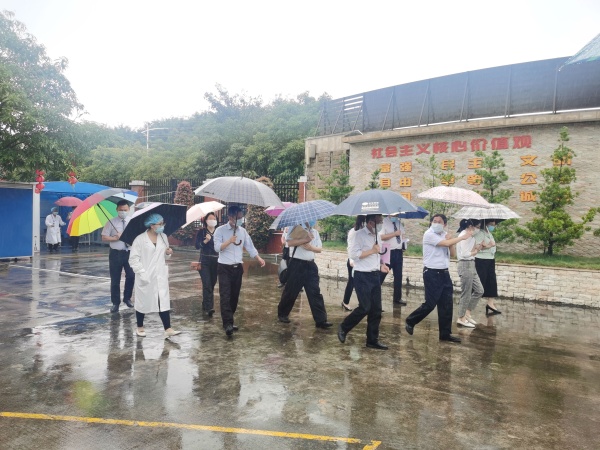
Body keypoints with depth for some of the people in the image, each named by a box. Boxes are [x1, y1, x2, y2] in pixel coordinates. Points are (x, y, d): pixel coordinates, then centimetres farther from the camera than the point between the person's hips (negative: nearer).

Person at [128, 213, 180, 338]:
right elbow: (133, 259, -11)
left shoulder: (163, 237, 7)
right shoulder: (140, 239, -10)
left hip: (160, 277, 4)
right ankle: (140, 328, 28)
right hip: (145, 278, -4)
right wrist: (142, 273, -18)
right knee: (142, 302, 10)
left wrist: (168, 253, -4)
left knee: (164, 302, -2)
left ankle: (168, 329, -1)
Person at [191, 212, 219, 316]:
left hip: (216, 261, 3)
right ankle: (209, 308, -15)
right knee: (207, 285, -12)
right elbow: (197, 245, -9)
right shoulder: (201, 231, 1)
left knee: (212, 284, 10)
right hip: (204, 261, -3)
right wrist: (205, 241, -23)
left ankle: (205, 305, 26)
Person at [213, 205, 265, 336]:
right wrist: (229, 241, -27)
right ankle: (228, 323, -15)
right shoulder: (220, 230, -7)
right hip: (224, 268, -5)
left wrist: (259, 259, -4)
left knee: (235, 296, 10)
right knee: (226, 295, -12)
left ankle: (229, 321, 22)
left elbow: (250, 247, 7)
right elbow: (217, 248, -15)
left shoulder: (243, 231, 8)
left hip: (238, 268, 5)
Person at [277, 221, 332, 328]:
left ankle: (321, 320, 1)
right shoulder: (296, 229, -3)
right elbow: (289, 242, -19)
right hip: (297, 264, -5)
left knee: (315, 292, 0)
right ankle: (282, 314, 26)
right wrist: (305, 239, -24)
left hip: (310, 265, 5)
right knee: (291, 291, 5)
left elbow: (319, 249, 12)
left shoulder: (315, 232, 14)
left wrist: (311, 247, -9)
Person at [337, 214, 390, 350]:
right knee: (365, 307, -9)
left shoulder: (376, 236, 15)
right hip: (362, 276, -8)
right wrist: (372, 250, -16)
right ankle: (343, 328, 13)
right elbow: (354, 254, -19)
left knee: (376, 310, 7)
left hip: (375, 276, 8)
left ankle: (372, 340, 17)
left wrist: (380, 266, 9)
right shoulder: (359, 234, -11)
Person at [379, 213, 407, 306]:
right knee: (381, 276, 0)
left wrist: (403, 242, 5)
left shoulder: (399, 222, 13)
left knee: (398, 276, 11)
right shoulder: (384, 222, -9)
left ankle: (397, 298, 23)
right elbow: (381, 237, -19)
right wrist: (395, 233, -20)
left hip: (398, 252, 7)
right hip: (388, 252, -7)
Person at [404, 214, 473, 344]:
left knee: (446, 304, 7)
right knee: (430, 304, -5)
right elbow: (446, 243, -22)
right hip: (432, 273, -7)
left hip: (444, 273, 7)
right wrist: (463, 237, -9)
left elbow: (453, 254, 9)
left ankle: (445, 333, 17)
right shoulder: (429, 234, -11)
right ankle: (410, 321, 16)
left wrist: (450, 241, -8)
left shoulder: (445, 235, 11)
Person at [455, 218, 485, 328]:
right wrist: (475, 252, -5)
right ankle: (461, 318, 9)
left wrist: (476, 248, -5)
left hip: (471, 265, 10)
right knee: (466, 293, -1)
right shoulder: (464, 236, -15)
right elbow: (464, 254, -21)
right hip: (466, 265, -10)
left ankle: (467, 312, 22)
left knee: (479, 290, 13)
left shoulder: (470, 236, 15)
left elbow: (470, 250, 14)